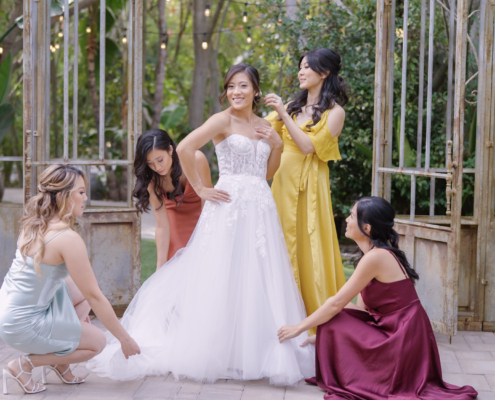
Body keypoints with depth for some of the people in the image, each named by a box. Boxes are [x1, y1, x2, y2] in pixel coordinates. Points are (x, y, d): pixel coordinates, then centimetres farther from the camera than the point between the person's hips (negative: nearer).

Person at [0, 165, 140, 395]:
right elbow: (95, 297, -16)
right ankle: (24, 365, 2)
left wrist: (78, 314, 28)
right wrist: (124, 338, -5)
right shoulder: (68, 239, -22)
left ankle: (60, 363, 18)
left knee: (82, 292, 17)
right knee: (97, 342, 8)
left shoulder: (34, 225, 3)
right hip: (24, 326, -8)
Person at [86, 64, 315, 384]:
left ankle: (252, 353, 16)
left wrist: (278, 146, 5)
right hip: (229, 207, -6)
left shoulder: (264, 126, 15)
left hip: (261, 209, 6)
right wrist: (201, 189, -13)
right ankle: (216, 354, 8)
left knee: (259, 283, 6)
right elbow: (185, 148, -17)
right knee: (223, 280, -2)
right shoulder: (224, 120, -4)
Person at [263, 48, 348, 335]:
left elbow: (308, 146, -12)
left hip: (309, 186, -5)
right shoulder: (294, 106, 14)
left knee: (308, 248, -4)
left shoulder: (334, 112, -2)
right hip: (284, 181, 5)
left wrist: (284, 115, -14)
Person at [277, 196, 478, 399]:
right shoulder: (381, 253, 10)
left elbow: (336, 303, -16)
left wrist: (299, 327, -6)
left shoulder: (375, 257, -18)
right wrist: (322, 335, 13)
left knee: (333, 322, -9)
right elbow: (361, 309, 13)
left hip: (402, 341, -9)